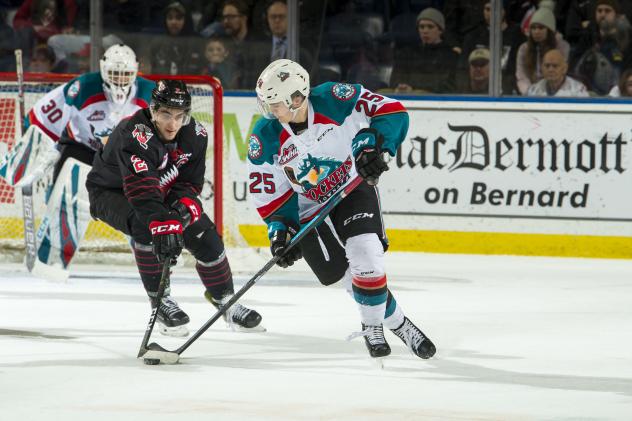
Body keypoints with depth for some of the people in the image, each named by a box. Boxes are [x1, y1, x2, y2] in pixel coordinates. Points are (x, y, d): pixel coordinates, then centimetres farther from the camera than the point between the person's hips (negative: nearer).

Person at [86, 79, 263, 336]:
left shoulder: (195, 136, -15)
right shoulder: (135, 135, -37)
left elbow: (190, 181, -9)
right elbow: (142, 192, -48)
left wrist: (184, 206, -31)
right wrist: (162, 226, -59)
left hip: (162, 192, 6)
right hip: (111, 194, -6)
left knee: (204, 234, -4)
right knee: (145, 226, -35)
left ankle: (222, 296, 20)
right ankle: (160, 300, -22)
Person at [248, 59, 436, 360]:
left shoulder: (334, 101, -24)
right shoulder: (264, 139, -16)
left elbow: (392, 112, -19)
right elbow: (269, 194, -6)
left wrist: (374, 145, -33)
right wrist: (280, 231, -18)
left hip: (354, 188, -2)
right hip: (309, 208, 2)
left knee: (365, 256, -21)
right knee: (342, 274, -4)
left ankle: (373, 326, 0)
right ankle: (396, 322, 15)